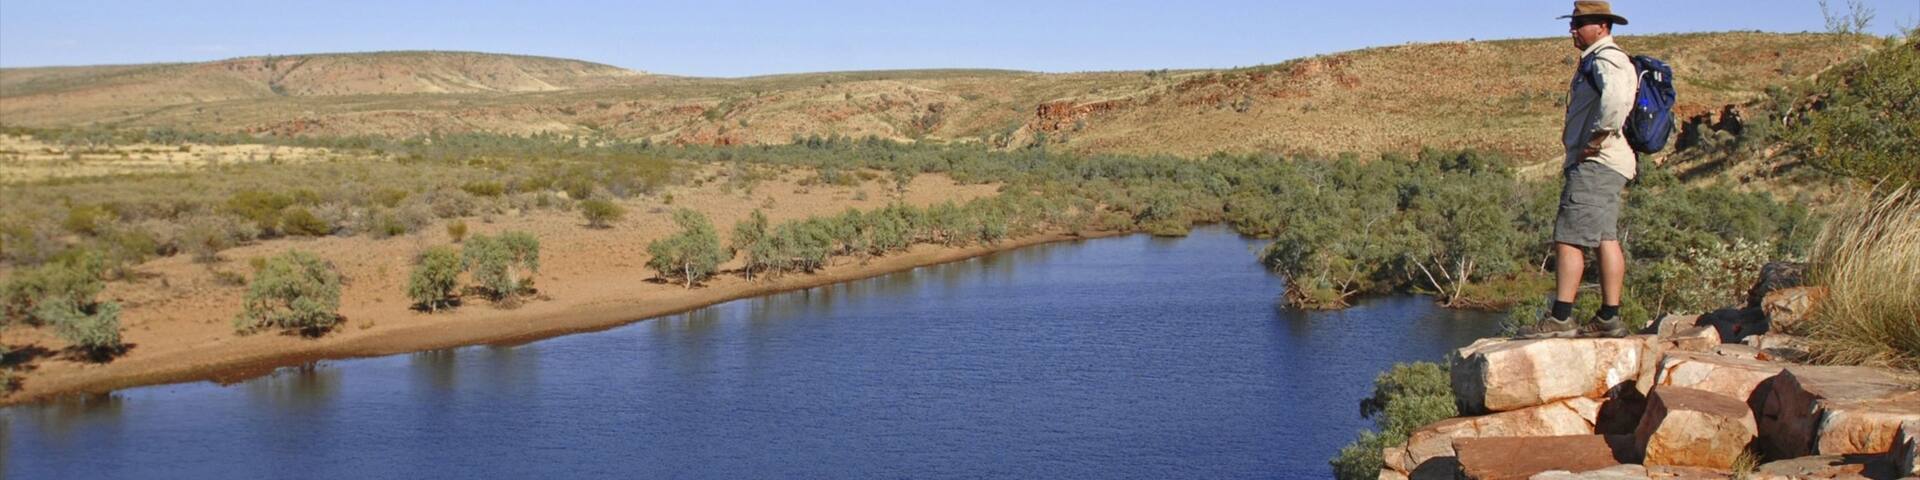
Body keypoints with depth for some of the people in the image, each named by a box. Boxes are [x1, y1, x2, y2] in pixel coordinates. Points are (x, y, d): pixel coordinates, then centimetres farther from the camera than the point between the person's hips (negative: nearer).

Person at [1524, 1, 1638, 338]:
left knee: (1568, 238, -11)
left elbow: (1617, 98, -33)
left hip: (1595, 164, -11)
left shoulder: (1605, 59, -12)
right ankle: (1609, 318, 13)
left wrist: (1596, 140, -25)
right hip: (1604, 166, 11)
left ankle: (1560, 318, -12)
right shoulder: (1594, 60, 20)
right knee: (1606, 239, 10)